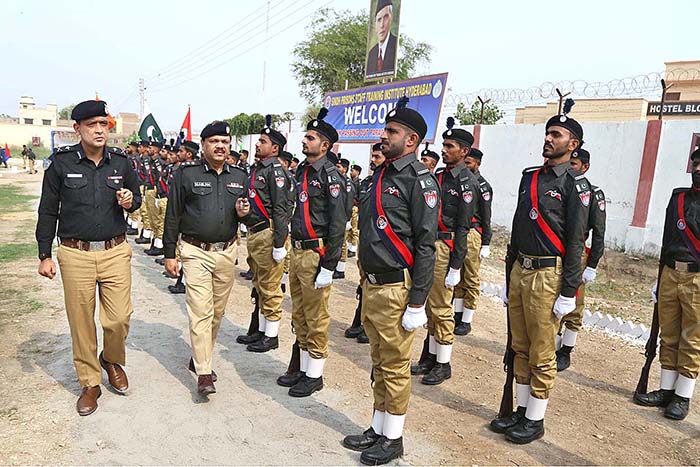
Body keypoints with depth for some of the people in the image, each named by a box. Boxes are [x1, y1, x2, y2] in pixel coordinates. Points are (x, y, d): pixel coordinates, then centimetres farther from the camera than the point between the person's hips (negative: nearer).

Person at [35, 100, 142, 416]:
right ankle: (90, 383, 24)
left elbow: (136, 196, 18)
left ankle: (113, 360, 32)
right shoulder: (61, 163, -2)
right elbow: (48, 211, 4)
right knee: (81, 322, 7)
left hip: (115, 252, 1)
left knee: (119, 318, 0)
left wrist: (130, 201, -7)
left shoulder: (120, 162, 4)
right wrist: (44, 255, 2)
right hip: (75, 255, -1)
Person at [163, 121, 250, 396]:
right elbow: (173, 216, -1)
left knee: (218, 311, 12)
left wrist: (244, 213, -7)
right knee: (201, 311, -7)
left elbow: (247, 215, 18)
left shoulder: (239, 177, 9)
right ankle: (204, 373, 0)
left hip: (226, 252, 4)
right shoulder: (186, 174, -3)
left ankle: (200, 357, 33)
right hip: (196, 252, -4)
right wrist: (169, 253, -3)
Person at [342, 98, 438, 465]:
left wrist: (417, 302, -18)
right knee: (379, 362, 18)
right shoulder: (381, 175, 14)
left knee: (395, 366, 5)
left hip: (396, 288, -8)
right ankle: (378, 428, 33)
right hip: (371, 285, 8)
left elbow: (425, 244, -17)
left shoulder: (419, 180, -12)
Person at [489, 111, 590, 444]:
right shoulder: (530, 176, 14)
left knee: (541, 354, 3)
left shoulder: (575, 184, -7)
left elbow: (575, 241, -11)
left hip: (548, 274, -7)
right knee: (521, 348, 15)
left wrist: (569, 292, -14)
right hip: (520, 270, 7)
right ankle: (521, 411, 28)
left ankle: (535, 420, 18)